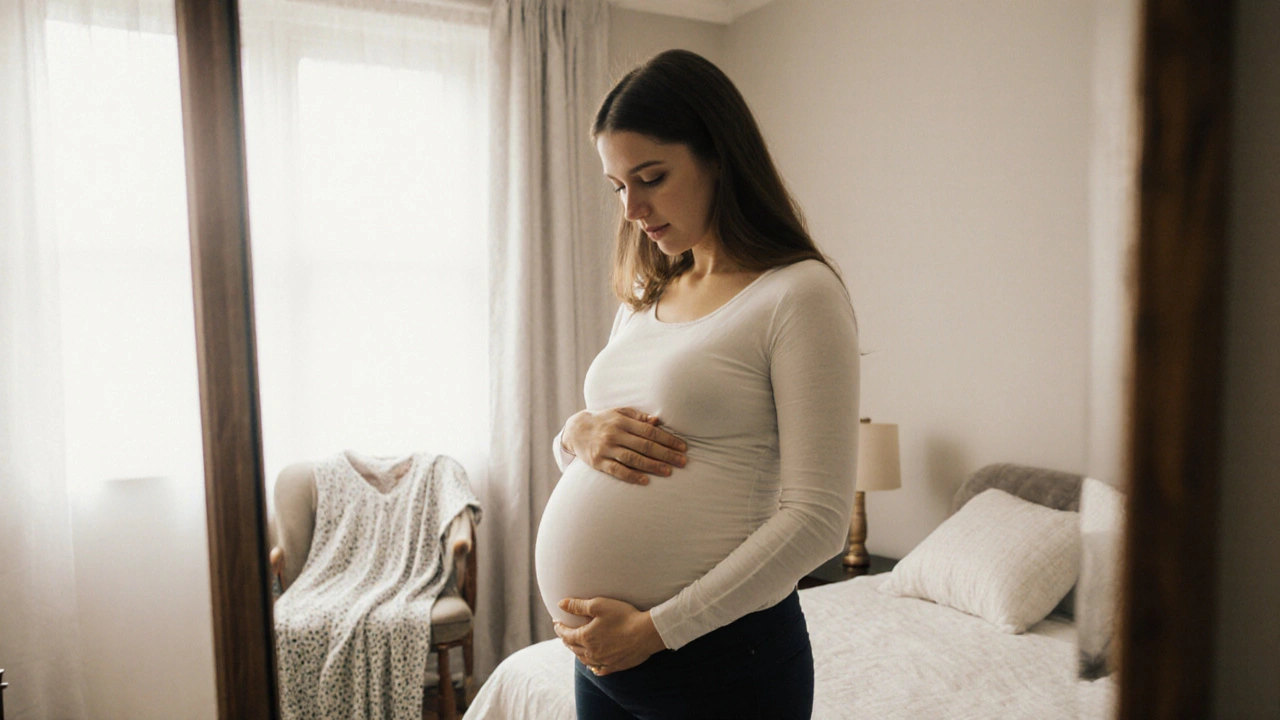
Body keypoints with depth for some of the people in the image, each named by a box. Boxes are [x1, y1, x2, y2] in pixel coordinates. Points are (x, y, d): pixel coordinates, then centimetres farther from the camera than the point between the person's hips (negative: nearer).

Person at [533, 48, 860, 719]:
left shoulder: (800, 293, -13)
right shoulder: (644, 298, 9)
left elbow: (818, 518, -18)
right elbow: (577, 456, 16)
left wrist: (657, 628, -17)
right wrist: (577, 434, -7)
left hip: (720, 655, -6)